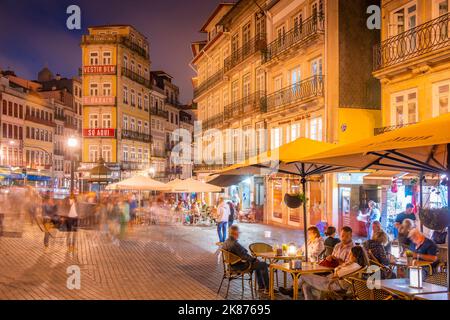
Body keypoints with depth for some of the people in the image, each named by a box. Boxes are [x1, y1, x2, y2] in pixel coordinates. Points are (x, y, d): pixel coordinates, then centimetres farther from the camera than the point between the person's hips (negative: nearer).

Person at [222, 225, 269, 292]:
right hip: (240, 265, -10)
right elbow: (245, 257, -25)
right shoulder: (235, 244, -30)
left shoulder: (226, 242, 0)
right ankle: (268, 288, 11)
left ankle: (261, 286, 29)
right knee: (264, 265, -1)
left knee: (258, 263, 26)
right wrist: (254, 259, -7)